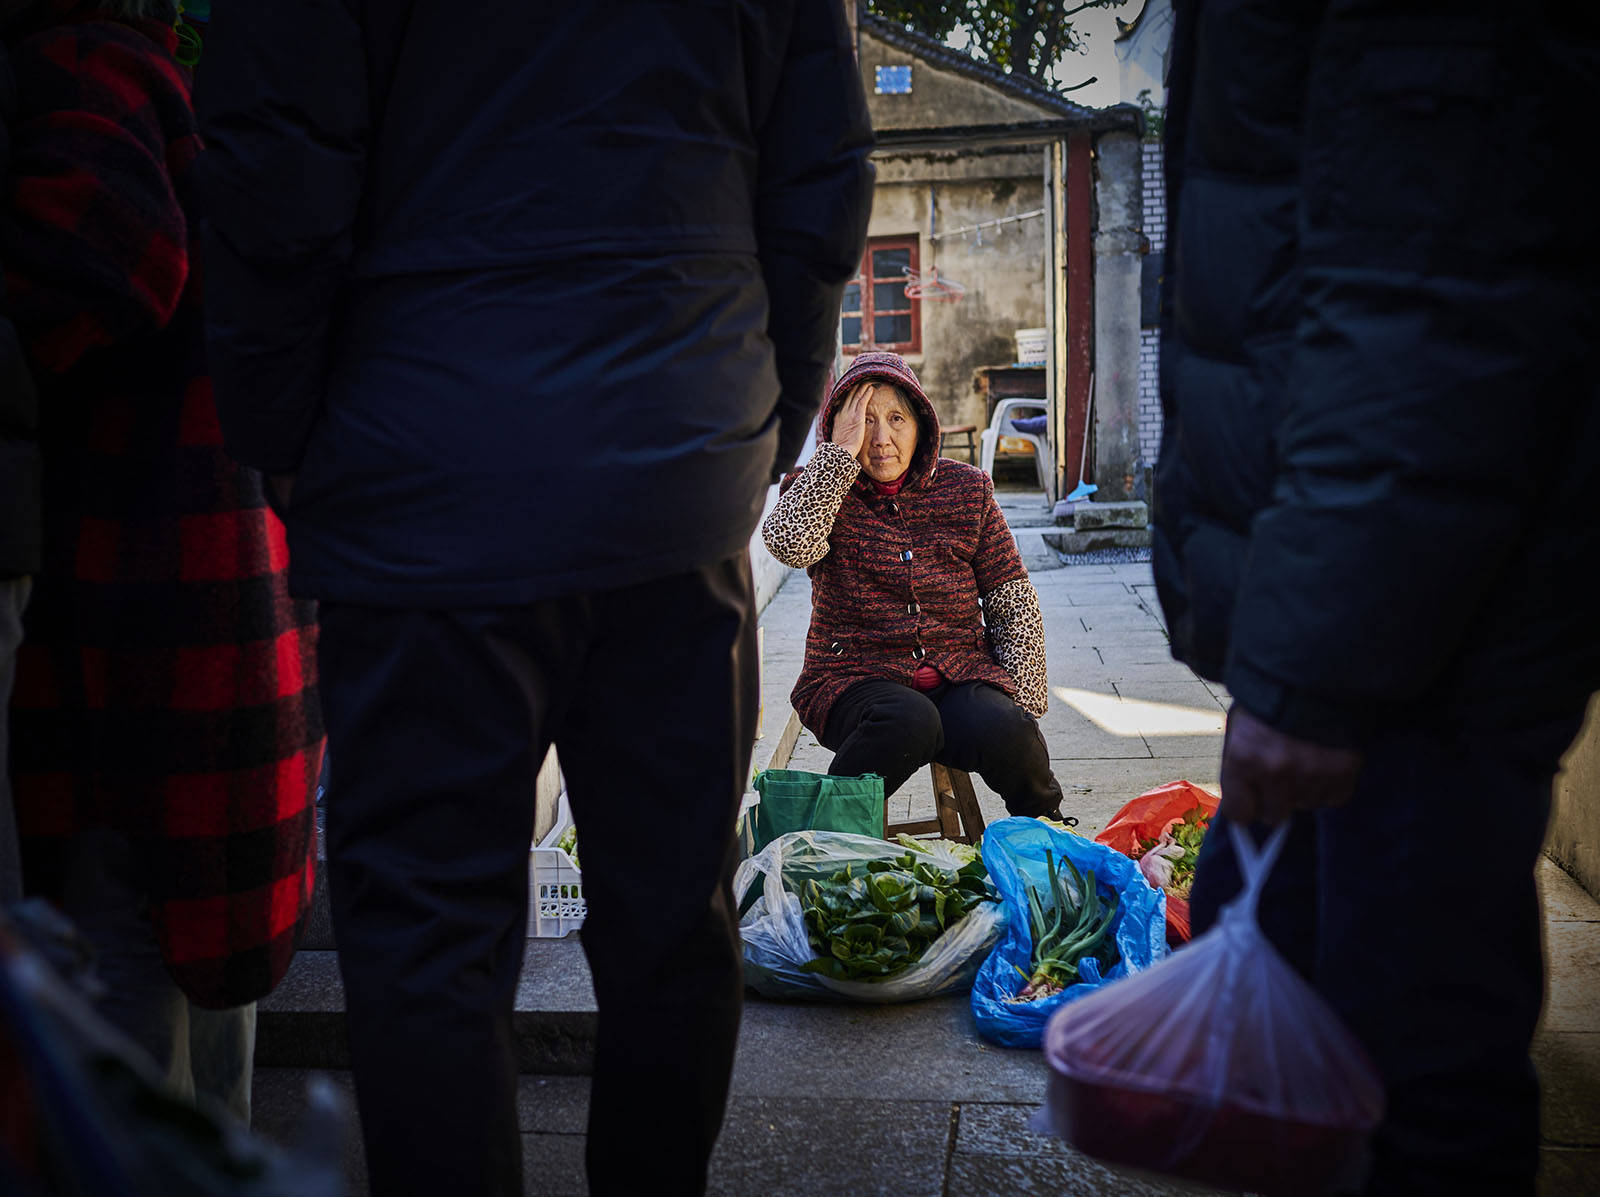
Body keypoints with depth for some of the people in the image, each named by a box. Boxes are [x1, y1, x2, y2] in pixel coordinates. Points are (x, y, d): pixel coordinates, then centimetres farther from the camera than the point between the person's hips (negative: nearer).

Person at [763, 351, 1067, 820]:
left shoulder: (967, 487, 9)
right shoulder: (820, 489, 5)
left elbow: (1015, 605, 10)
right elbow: (790, 543, -21)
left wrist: (1021, 703, -1)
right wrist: (840, 453, -15)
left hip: (961, 675, 2)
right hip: (855, 677, -2)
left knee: (1007, 733, -29)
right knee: (908, 721, -36)